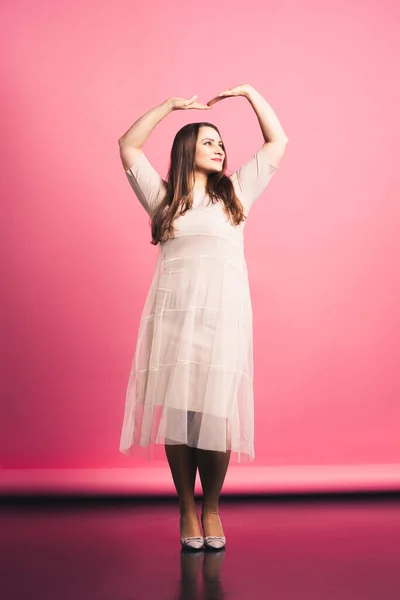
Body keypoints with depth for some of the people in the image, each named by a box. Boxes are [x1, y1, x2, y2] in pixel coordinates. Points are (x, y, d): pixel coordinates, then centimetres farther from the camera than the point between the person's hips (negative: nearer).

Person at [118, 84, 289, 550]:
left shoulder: (235, 192, 18)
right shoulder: (163, 196, 17)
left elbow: (278, 141, 20)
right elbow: (128, 146, 14)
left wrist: (249, 92, 18)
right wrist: (171, 105, 12)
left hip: (223, 311, 0)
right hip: (173, 310, 0)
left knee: (216, 411, -5)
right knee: (176, 409, -2)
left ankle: (211, 508, 11)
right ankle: (186, 508, 11)